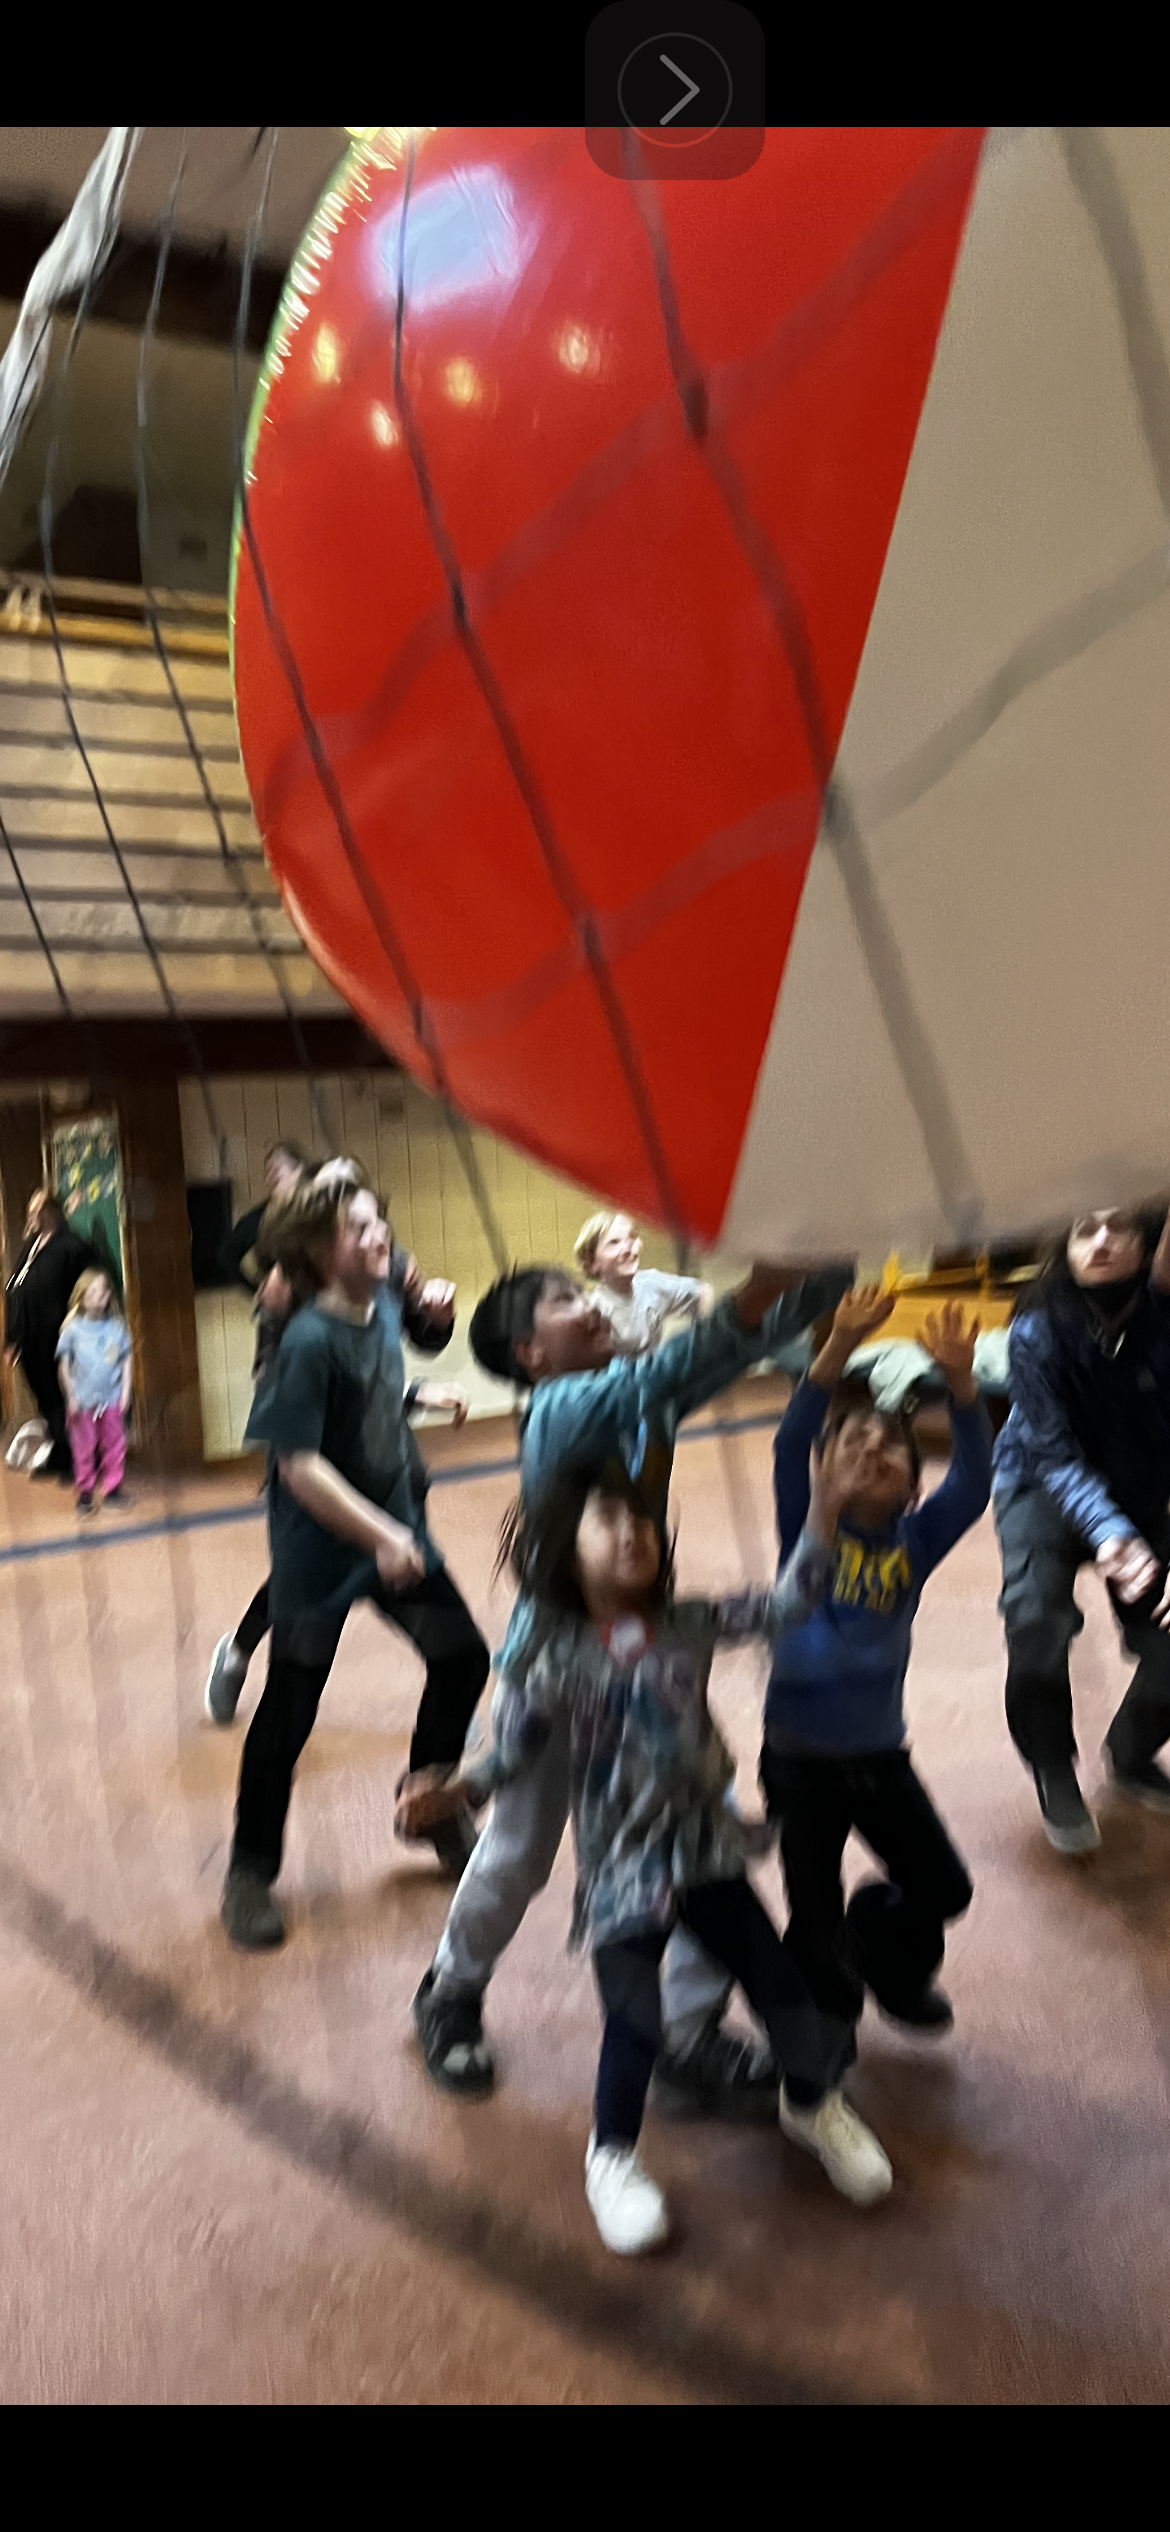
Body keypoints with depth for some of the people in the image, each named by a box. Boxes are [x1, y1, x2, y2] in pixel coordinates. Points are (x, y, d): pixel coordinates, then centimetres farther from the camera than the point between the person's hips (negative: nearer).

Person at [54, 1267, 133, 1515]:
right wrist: (71, 1396, -4)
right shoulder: (73, 1328, -6)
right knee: (83, 1446, 5)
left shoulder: (117, 1326, -2)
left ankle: (113, 1488, 19)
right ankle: (84, 1491, 16)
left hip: (112, 1398, 2)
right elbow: (64, 1364, -2)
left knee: (114, 1444, 7)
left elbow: (126, 1361, 5)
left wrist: (126, 1391, 1)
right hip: (83, 1400, -1)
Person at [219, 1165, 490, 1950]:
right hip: (323, 1547, -7)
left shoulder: (385, 1305, -3)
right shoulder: (310, 1340, -23)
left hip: (397, 1524, 7)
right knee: (290, 1710, 5)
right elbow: (299, 1466, -25)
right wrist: (380, 1536, -27)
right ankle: (251, 1871, 25)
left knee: (463, 1658, 11)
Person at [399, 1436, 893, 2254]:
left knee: (779, 1979, 14)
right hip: (622, 1867, -4)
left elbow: (785, 1606, -5)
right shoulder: (555, 1658, -14)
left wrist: (823, 1509, -15)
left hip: (706, 1846, 4)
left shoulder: (688, 1625, -4)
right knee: (635, 2025, 1)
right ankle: (613, 2156, 32)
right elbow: (514, 1750, -8)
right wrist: (452, 1793, -26)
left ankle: (814, 2103, 44)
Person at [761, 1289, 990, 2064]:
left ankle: (889, 1963, 45)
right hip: (800, 1755, -3)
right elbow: (790, 1444, -26)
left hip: (881, 1752, 3)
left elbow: (974, 1481, -19)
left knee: (944, 1888, 12)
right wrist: (841, 1346, -39)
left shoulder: (917, 1543, -3)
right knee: (816, 1914, 7)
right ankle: (828, 2015, 39)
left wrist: (960, 1380, -34)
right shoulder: (808, 1533, -10)